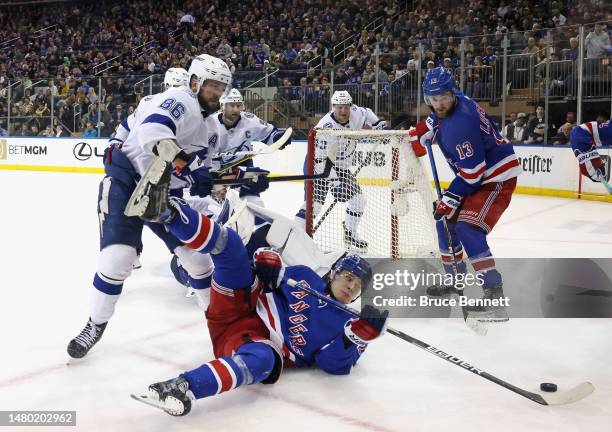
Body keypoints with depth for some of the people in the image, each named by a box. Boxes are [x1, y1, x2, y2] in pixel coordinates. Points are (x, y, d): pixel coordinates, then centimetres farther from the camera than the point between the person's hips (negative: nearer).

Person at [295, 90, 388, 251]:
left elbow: (366, 113, 14)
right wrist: (334, 183, -38)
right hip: (319, 165, -7)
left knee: (359, 200, 6)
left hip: (341, 166, 7)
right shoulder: (326, 129, -32)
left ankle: (350, 235, 24)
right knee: (314, 202, -21)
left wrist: (381, 126, 5)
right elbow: (322, 161, -33)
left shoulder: (355, 113, -12)